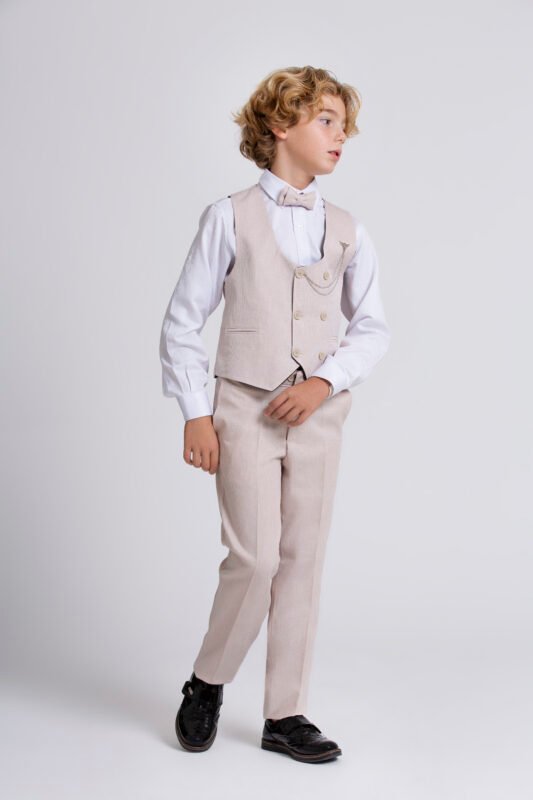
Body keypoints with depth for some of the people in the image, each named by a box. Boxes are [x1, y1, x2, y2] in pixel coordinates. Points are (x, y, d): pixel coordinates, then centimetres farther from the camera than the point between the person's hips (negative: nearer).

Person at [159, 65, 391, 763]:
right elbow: (183, 321, 0)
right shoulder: (230, 218, -1)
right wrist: (195, 413, -6)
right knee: (254, 558, -9)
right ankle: (206, 685, 18)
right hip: (245, 411, -3)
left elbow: (372, 326, 10)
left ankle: (285, 716, 18)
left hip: (318, 416, 4)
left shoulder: (348, 230, 8)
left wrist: (326, 380, -7)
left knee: (304, 562, 6)